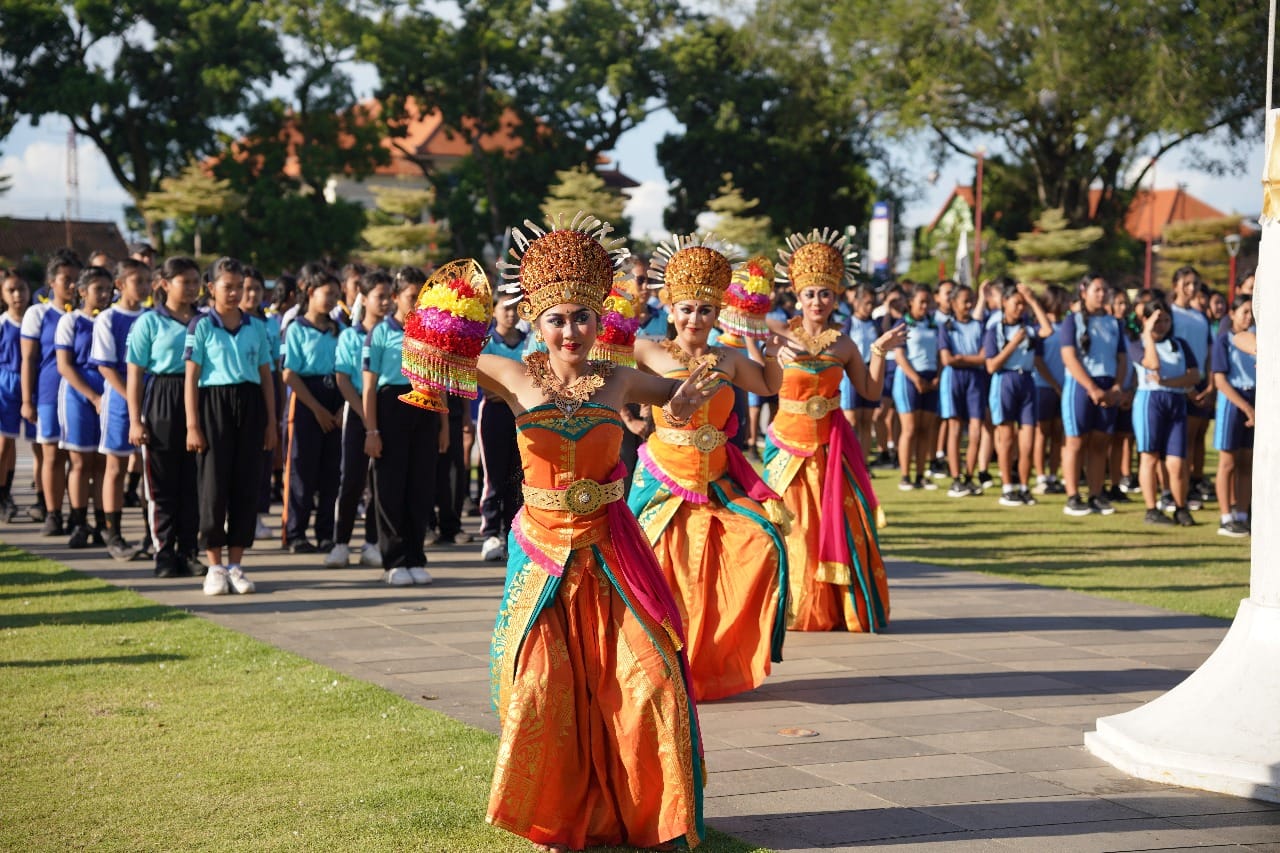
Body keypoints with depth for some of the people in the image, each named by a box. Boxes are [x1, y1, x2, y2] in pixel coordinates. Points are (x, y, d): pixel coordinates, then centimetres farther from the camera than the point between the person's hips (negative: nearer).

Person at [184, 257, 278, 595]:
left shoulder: (257, 327, 10)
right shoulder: (201, 326, -1)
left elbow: (266, 376, 12)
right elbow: (191, 377, -4)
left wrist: (271, 422, 7)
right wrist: (192, 425, -10)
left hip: (250, 406, 4)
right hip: (214, 405, -3)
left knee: (246, 485, 3)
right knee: (214, 484, -2)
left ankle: (236, 564, 11)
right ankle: (215, 566, 7)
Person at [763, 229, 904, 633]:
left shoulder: (843, 345, 4)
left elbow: (871, 392, 10)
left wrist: (880, 352, 0)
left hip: (831, 444, 2)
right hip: (789, 442, -2)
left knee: (838, 523, 0)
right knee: (792, 525, 0)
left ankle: (839, 608, 8)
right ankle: (796, 610, 10)